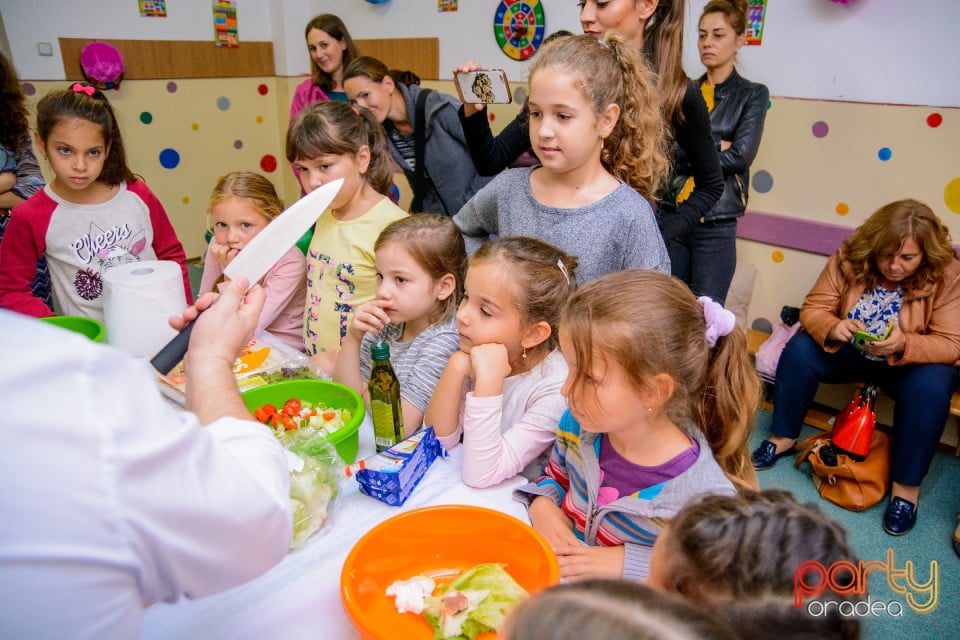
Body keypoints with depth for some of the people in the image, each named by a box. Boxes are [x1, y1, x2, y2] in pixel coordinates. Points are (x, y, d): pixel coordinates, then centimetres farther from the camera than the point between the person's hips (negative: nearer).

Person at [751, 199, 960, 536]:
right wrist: (832, 328, -36)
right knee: (800, 349, -23)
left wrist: (904, 345, -41)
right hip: (851, 350, 2)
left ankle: (906, 485, -18)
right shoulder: (850, 258, -14)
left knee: (930, 385, -33)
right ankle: (783, 437, -6)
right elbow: (813, 308, -13)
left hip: (913, 360, -2)